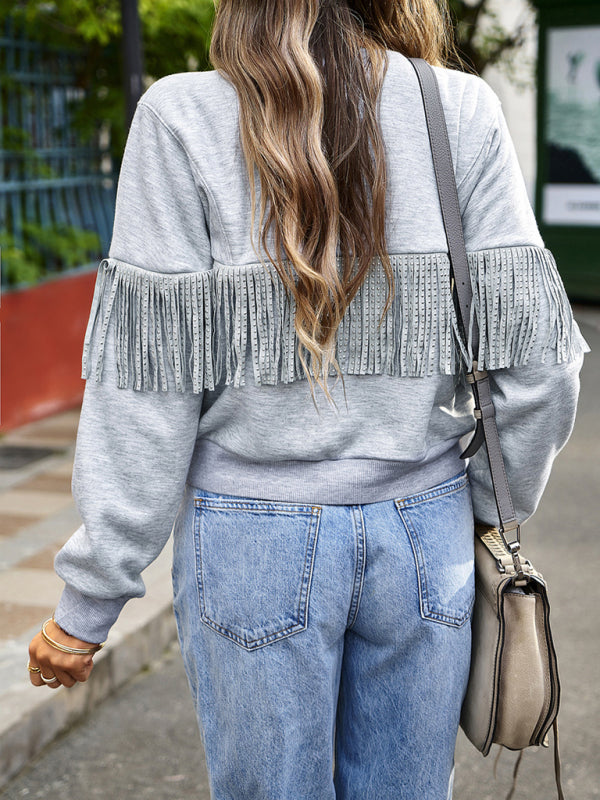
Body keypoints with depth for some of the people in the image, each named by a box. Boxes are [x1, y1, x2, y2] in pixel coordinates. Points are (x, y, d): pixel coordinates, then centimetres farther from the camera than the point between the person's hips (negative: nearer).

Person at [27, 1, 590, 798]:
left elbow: (148, 387, -11)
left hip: (253, 542, -2)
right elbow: (535, 358, -5)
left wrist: (89, 601, -3)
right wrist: (494, 513, 12)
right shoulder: (465, 112, -4)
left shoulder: (181, 118, -10)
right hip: (427, 536, 2)